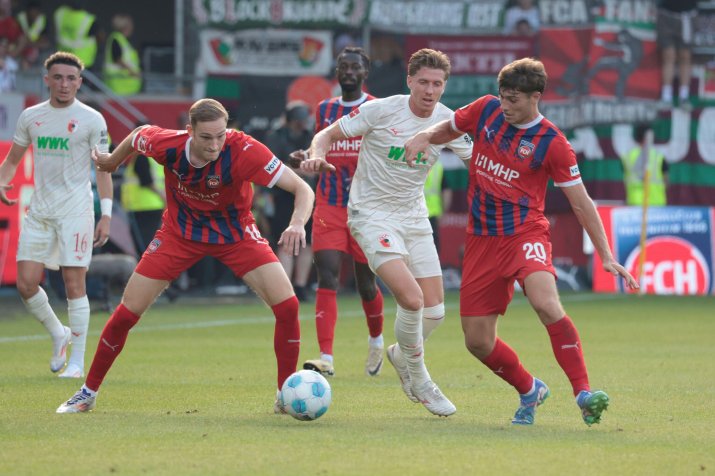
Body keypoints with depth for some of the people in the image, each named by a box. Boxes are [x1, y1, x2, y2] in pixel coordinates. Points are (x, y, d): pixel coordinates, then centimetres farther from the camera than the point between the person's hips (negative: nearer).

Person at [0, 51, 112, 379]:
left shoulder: (91, 120, -2)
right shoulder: (30, 117, 9)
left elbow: (103, 170, -2)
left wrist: (106, 215, -9)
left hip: (75, 211, -4)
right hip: (39, 212, 4)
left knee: (74, 283, -8)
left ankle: (77, 362, 0)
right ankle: (58, 334, 24)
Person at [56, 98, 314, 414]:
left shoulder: (243, 151, -33)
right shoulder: (168, 145, -26)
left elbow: (302, 189, -32)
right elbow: (138, 135, 0)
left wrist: (297, 223, -52)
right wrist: (112, 160, 18)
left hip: (235, 232, -1)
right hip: (180, 232, 1)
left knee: (287, 306, -18)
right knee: (126, 313, -2)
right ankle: (88, 393, 19)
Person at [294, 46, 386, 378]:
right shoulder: (324, 110, 12)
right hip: (329, 208, 3)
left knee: (366, 283, 8)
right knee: (327, 279, -13)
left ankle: (376, 341, 37)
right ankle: (326, 359, -20)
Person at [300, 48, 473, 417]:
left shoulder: (448, 122, -2)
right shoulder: (380, 110, -14)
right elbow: (328, 134, -6)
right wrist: (317, 156, -28)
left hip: (414, 217, 5)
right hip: (371, 215, -5)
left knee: (434, 310, 1)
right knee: (412, 297, -22)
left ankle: (401, 355, 35)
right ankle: (420, 383, 0)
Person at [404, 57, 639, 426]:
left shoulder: (552, 143, -8)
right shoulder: (486, 110, 3)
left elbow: (581, 202, -3)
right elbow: (448, 128, 21)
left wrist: (606, 256, -7)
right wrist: (424, 137, -3)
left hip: (525, 233, -5)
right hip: (482, 239, 5)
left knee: (545, 303, -33)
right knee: (477, 341, 3)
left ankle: (584, 394, -31)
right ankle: (529, 390, 29)